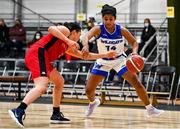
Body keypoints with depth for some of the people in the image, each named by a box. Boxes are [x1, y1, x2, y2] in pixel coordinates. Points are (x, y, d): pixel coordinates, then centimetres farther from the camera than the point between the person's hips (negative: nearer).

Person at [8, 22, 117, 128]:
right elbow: (51, 29, -13)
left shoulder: (67, 47, 32)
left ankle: (56, 115, 22)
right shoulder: (65, 30, 8)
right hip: (38, 52, -10)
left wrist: (105, 55, 45)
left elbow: (84, 56, 41)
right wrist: (68, 41, -17)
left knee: (59, 82, 21)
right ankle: (18, 111, -43)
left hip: (41, 58, 10)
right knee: (42, 87, -25)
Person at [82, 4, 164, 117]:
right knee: (89, 90, -1)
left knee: (136, 82, -16)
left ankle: (150, 109, -6)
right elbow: (87, 37, -40)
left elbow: (134, 42, -6)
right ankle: (93, 102, 36)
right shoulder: (98, 29, -21)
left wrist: (134, 51, -29)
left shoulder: (121, 30, -18)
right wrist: (86, 46, -64)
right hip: (103, 61, 0)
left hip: (119, 59, 0)